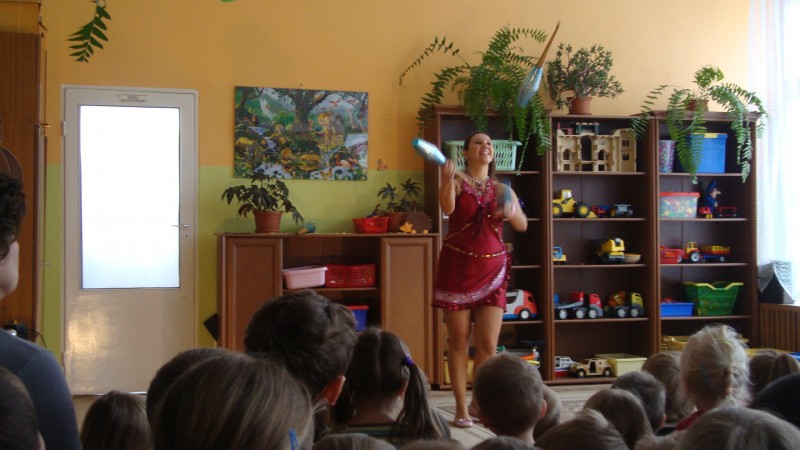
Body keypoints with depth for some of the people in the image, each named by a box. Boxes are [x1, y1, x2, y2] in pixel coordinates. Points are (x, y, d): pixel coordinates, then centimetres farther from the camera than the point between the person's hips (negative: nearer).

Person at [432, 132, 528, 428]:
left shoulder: (501, 189, 11)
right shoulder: (457, 182, 1)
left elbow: (522, 225, 3)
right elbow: (447, 207, -20)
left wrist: (511, 212, -20)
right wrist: (447, 180, -39)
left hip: (492, 269, 3)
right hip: (457, 266, -2)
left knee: (488, 343, -2)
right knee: (458, 339, 1)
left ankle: (479, 403, 17)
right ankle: (461, 407, 10)